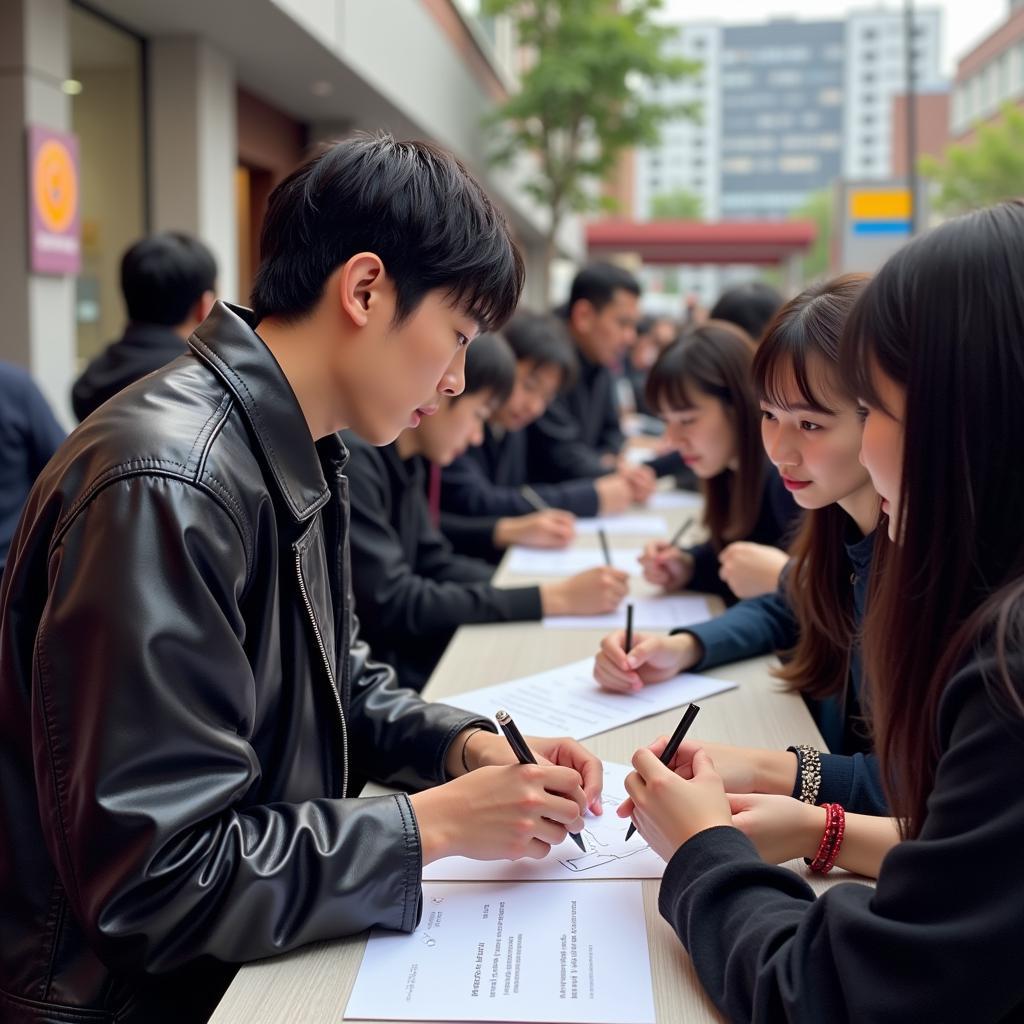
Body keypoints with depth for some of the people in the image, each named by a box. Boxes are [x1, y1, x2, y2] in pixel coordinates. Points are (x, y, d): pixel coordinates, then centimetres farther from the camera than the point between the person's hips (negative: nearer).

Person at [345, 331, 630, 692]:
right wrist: (549, 599, -17)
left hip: (396, 653, 8)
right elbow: (393, 605, -22)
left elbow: (434, 564, 10)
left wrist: (558, 588, -4)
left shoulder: (402, 458, 7)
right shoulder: (355, 458, -21)